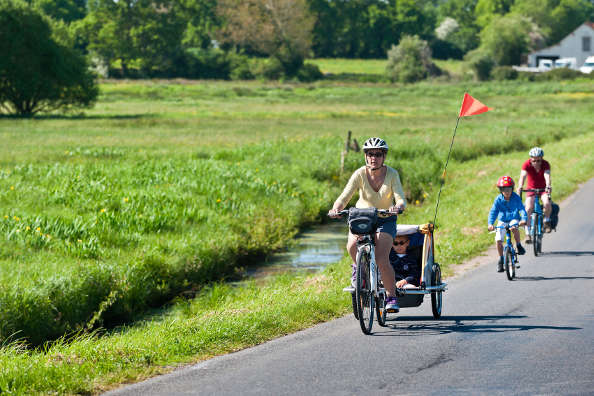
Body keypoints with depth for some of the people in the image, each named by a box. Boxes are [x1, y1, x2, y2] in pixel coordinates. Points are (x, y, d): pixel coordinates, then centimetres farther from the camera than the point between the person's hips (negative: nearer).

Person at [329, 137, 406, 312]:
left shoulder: (392, 174, -15)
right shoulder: (360, 174, -15)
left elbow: (401, 199, -24)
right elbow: (344, 196, -24)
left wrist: (398, 207, -48)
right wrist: (336, 209, -45)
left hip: (385, 220, -1)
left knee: (381, 260, -21)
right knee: (352, 245, -31)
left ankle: (391, 296, -3)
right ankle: (358, 266, 3)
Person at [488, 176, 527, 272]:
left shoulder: (516, 198, -15)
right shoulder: (498, 199, -13)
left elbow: (521, 209, -24)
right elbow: (493, 212, -19)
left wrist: (523, 219, -43)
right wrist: (490, 223, -35)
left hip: (514, 219, -2)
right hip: (502, 221, 2)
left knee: (514, 227, -37)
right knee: (498, 240, -12)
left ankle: (519, 246, -16)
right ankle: (501, 260, 9)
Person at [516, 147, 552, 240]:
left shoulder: (545, 164, -20)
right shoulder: (527, 164, -19)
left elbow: (547, 176, -36)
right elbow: (522, 176, -34)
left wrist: (548, 186, -56)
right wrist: (520, 187, -53)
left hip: (543, 189, 0)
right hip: (531, 189, 0)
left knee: (547, 203, -29)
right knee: (528, 209, -21)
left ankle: (546, 221, -1)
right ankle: (527, 233, -14)